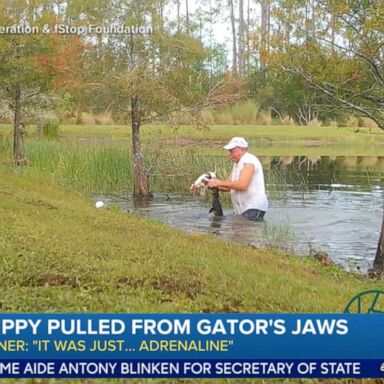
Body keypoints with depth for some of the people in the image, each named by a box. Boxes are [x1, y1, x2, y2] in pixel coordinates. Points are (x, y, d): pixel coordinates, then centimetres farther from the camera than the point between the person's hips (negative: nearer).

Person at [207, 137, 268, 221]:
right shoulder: (237, 163, 20)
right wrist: (215, 185, -4)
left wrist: (220, 183, -18)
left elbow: (242, 185, -24)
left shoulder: (248, 161, -11)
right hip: (242, 209, 10)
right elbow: (229, 186, 15)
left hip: (254, 208, -10)